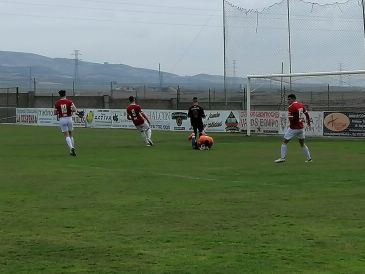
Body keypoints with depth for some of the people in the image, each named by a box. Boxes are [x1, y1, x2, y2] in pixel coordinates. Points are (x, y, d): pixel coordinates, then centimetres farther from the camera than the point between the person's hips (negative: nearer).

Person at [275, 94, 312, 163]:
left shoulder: (291, 107, -15)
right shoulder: (301, 105, 5)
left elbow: (291, 119, -22)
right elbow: (306, 114, 15)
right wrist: (308, 121, 32)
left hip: (293, 128, -7)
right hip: (301, 127, 7)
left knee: (284, 142, 4)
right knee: (302, 144, 19)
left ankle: (282, 158, 0)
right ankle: (309, 158, 20)